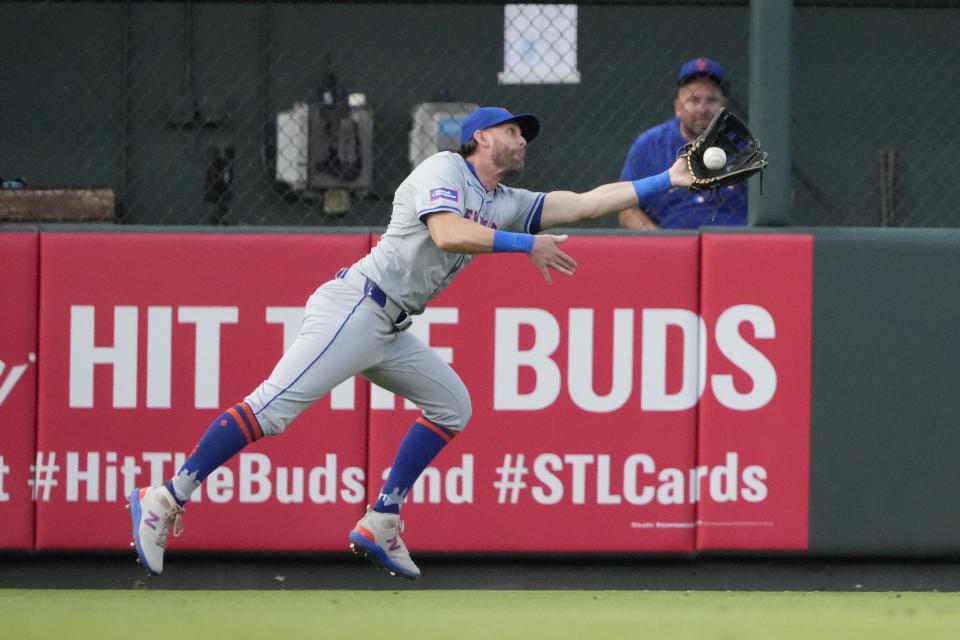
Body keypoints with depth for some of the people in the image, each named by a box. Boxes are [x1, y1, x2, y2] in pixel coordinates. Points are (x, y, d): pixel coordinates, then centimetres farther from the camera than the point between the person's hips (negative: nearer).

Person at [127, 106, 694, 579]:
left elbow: (589, 202, 16)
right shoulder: (444, 170, -4)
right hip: (354, 308, -9)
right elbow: (448, 233, -22)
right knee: (273, 409, -17)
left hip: (390, 333, 9)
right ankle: (165, 501, -19)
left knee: (451, 405, 9)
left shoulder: (507, 205, 19)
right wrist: (527, 244, -16)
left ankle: (380, 524, 9)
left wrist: (669, 181, 10)